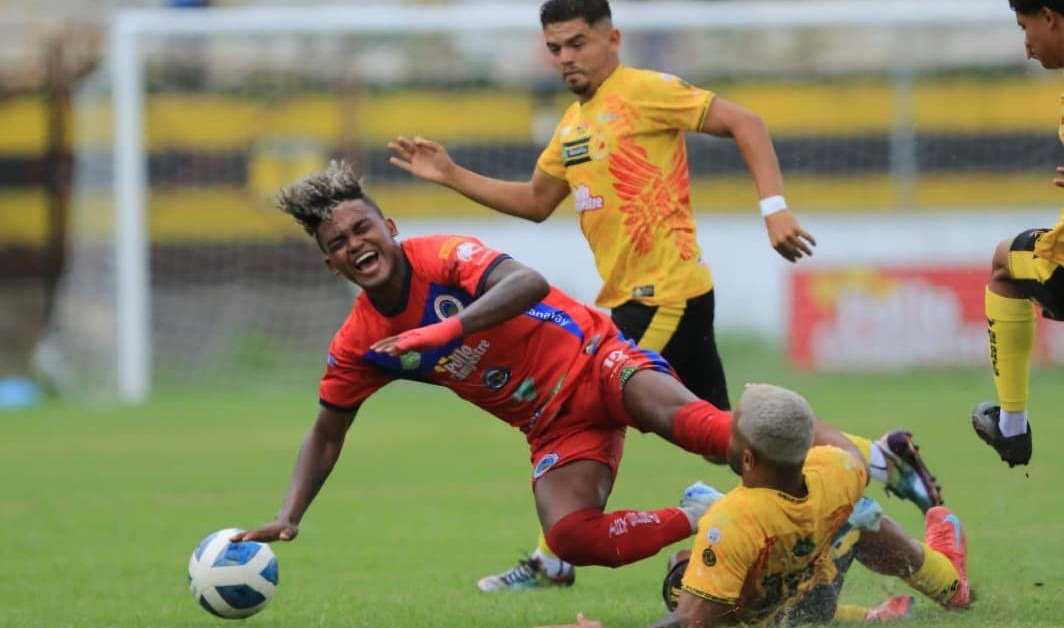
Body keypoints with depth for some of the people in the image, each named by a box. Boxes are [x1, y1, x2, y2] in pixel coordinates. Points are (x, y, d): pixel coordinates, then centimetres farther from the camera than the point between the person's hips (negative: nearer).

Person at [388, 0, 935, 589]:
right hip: (627, 299, 9)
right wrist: (451, 176, 18)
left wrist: (774, 208, -21)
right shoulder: (573, 124, 17)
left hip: (665, 297, -9)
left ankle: (552, 560, 4)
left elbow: (745, 124, -13)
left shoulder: (644, 92, -10)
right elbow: (535, 202, 26)